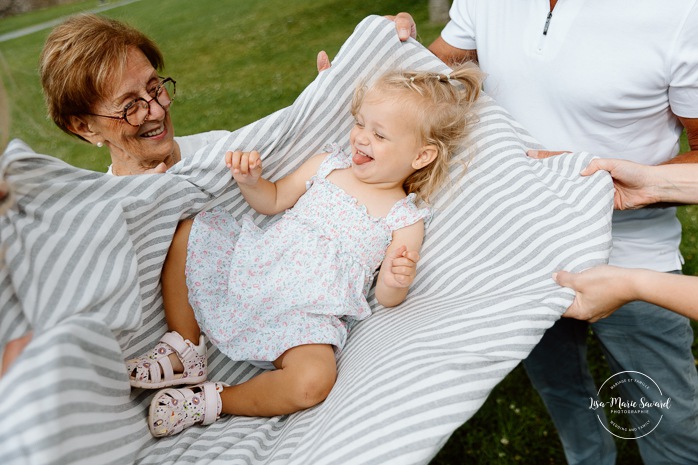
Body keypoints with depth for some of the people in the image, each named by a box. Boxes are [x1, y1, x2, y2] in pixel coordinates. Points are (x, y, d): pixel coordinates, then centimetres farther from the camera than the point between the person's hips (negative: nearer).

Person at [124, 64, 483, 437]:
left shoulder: (405, 220, -4)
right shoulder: (327, 165, 7)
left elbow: (385, 298, -3)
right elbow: (272, 201, 16)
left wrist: (397, 282, -27)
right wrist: (250, 181, -6)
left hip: (307, 314, -5)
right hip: (255, 267, 5)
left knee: (313, 381, -33)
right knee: (188, 234, 0)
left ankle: (212, 401, -8)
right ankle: (184, 350, 7)